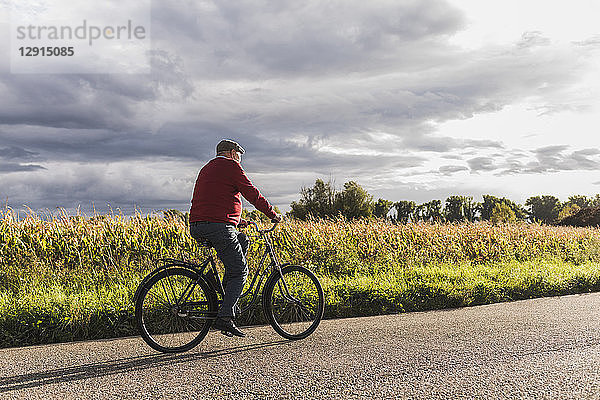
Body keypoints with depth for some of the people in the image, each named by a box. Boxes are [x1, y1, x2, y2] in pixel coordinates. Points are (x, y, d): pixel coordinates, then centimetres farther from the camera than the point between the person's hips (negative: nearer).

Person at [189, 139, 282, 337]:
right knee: (239, 271, -1)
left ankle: (228, 291, 19)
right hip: (219, 227, -9)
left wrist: (237, 220, 33)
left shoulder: (207, 169, 28)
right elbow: (252, 194, -3)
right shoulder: (230, 165, 0)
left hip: (197, 227, 9)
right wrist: (273, 214, 7)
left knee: (242, 239, 26)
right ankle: (224, 317, -11)